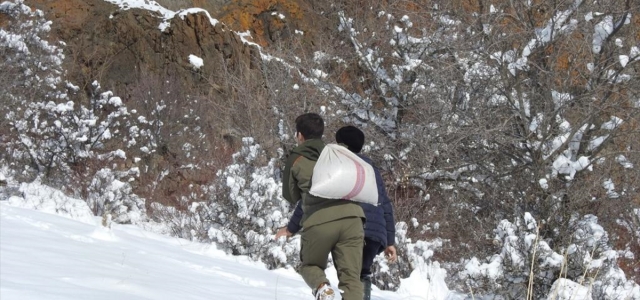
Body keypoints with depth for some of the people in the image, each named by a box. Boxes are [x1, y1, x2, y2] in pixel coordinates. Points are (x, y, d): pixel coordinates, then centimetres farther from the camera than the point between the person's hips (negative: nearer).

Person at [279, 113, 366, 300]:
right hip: (351, 217, 2)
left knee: (310, 266, 22)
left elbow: (291, 197, 20)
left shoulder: (295, 160, 13)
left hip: (318, 221, -2)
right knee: (351, 278, 2)